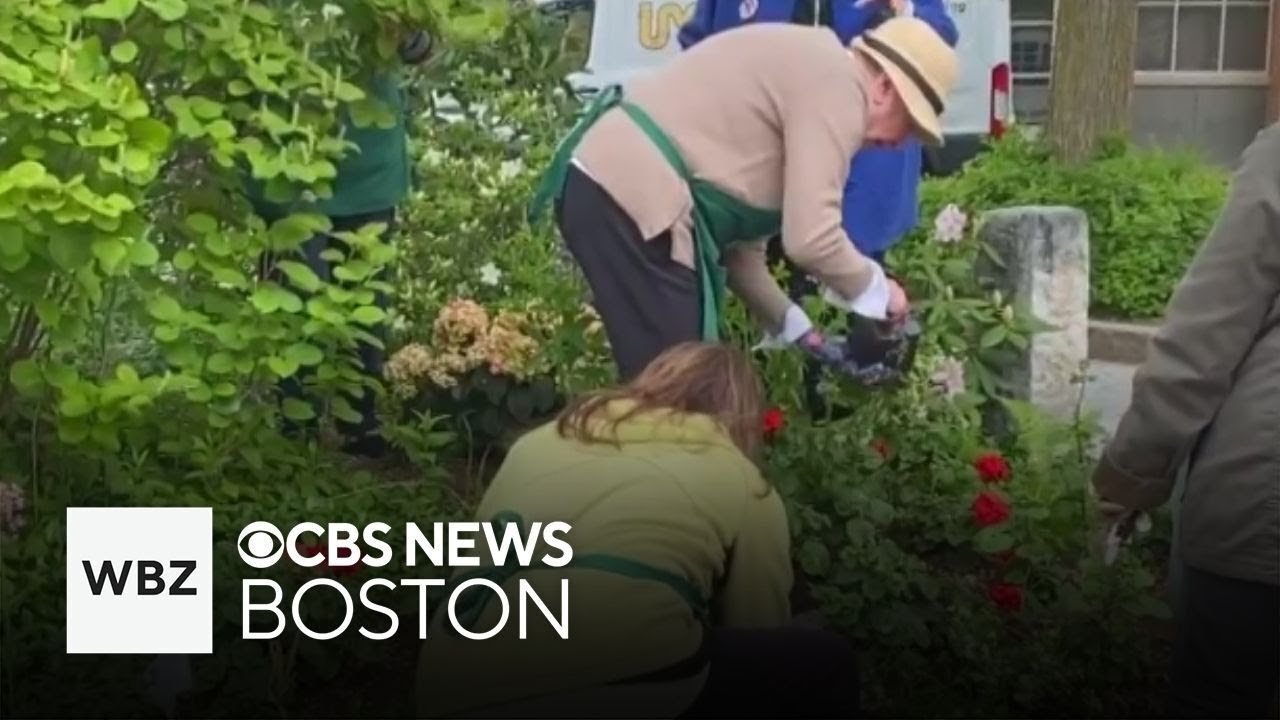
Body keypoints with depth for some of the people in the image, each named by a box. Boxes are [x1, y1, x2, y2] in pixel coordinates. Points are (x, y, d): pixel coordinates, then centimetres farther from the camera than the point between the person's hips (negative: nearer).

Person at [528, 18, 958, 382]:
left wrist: (793, 326, 28)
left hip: (607, 185, 11)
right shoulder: (837, 84, -7)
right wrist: (876, 290, 2)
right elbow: (810, 238, -16)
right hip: (632, 199, -11)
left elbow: (738, 234, 25)